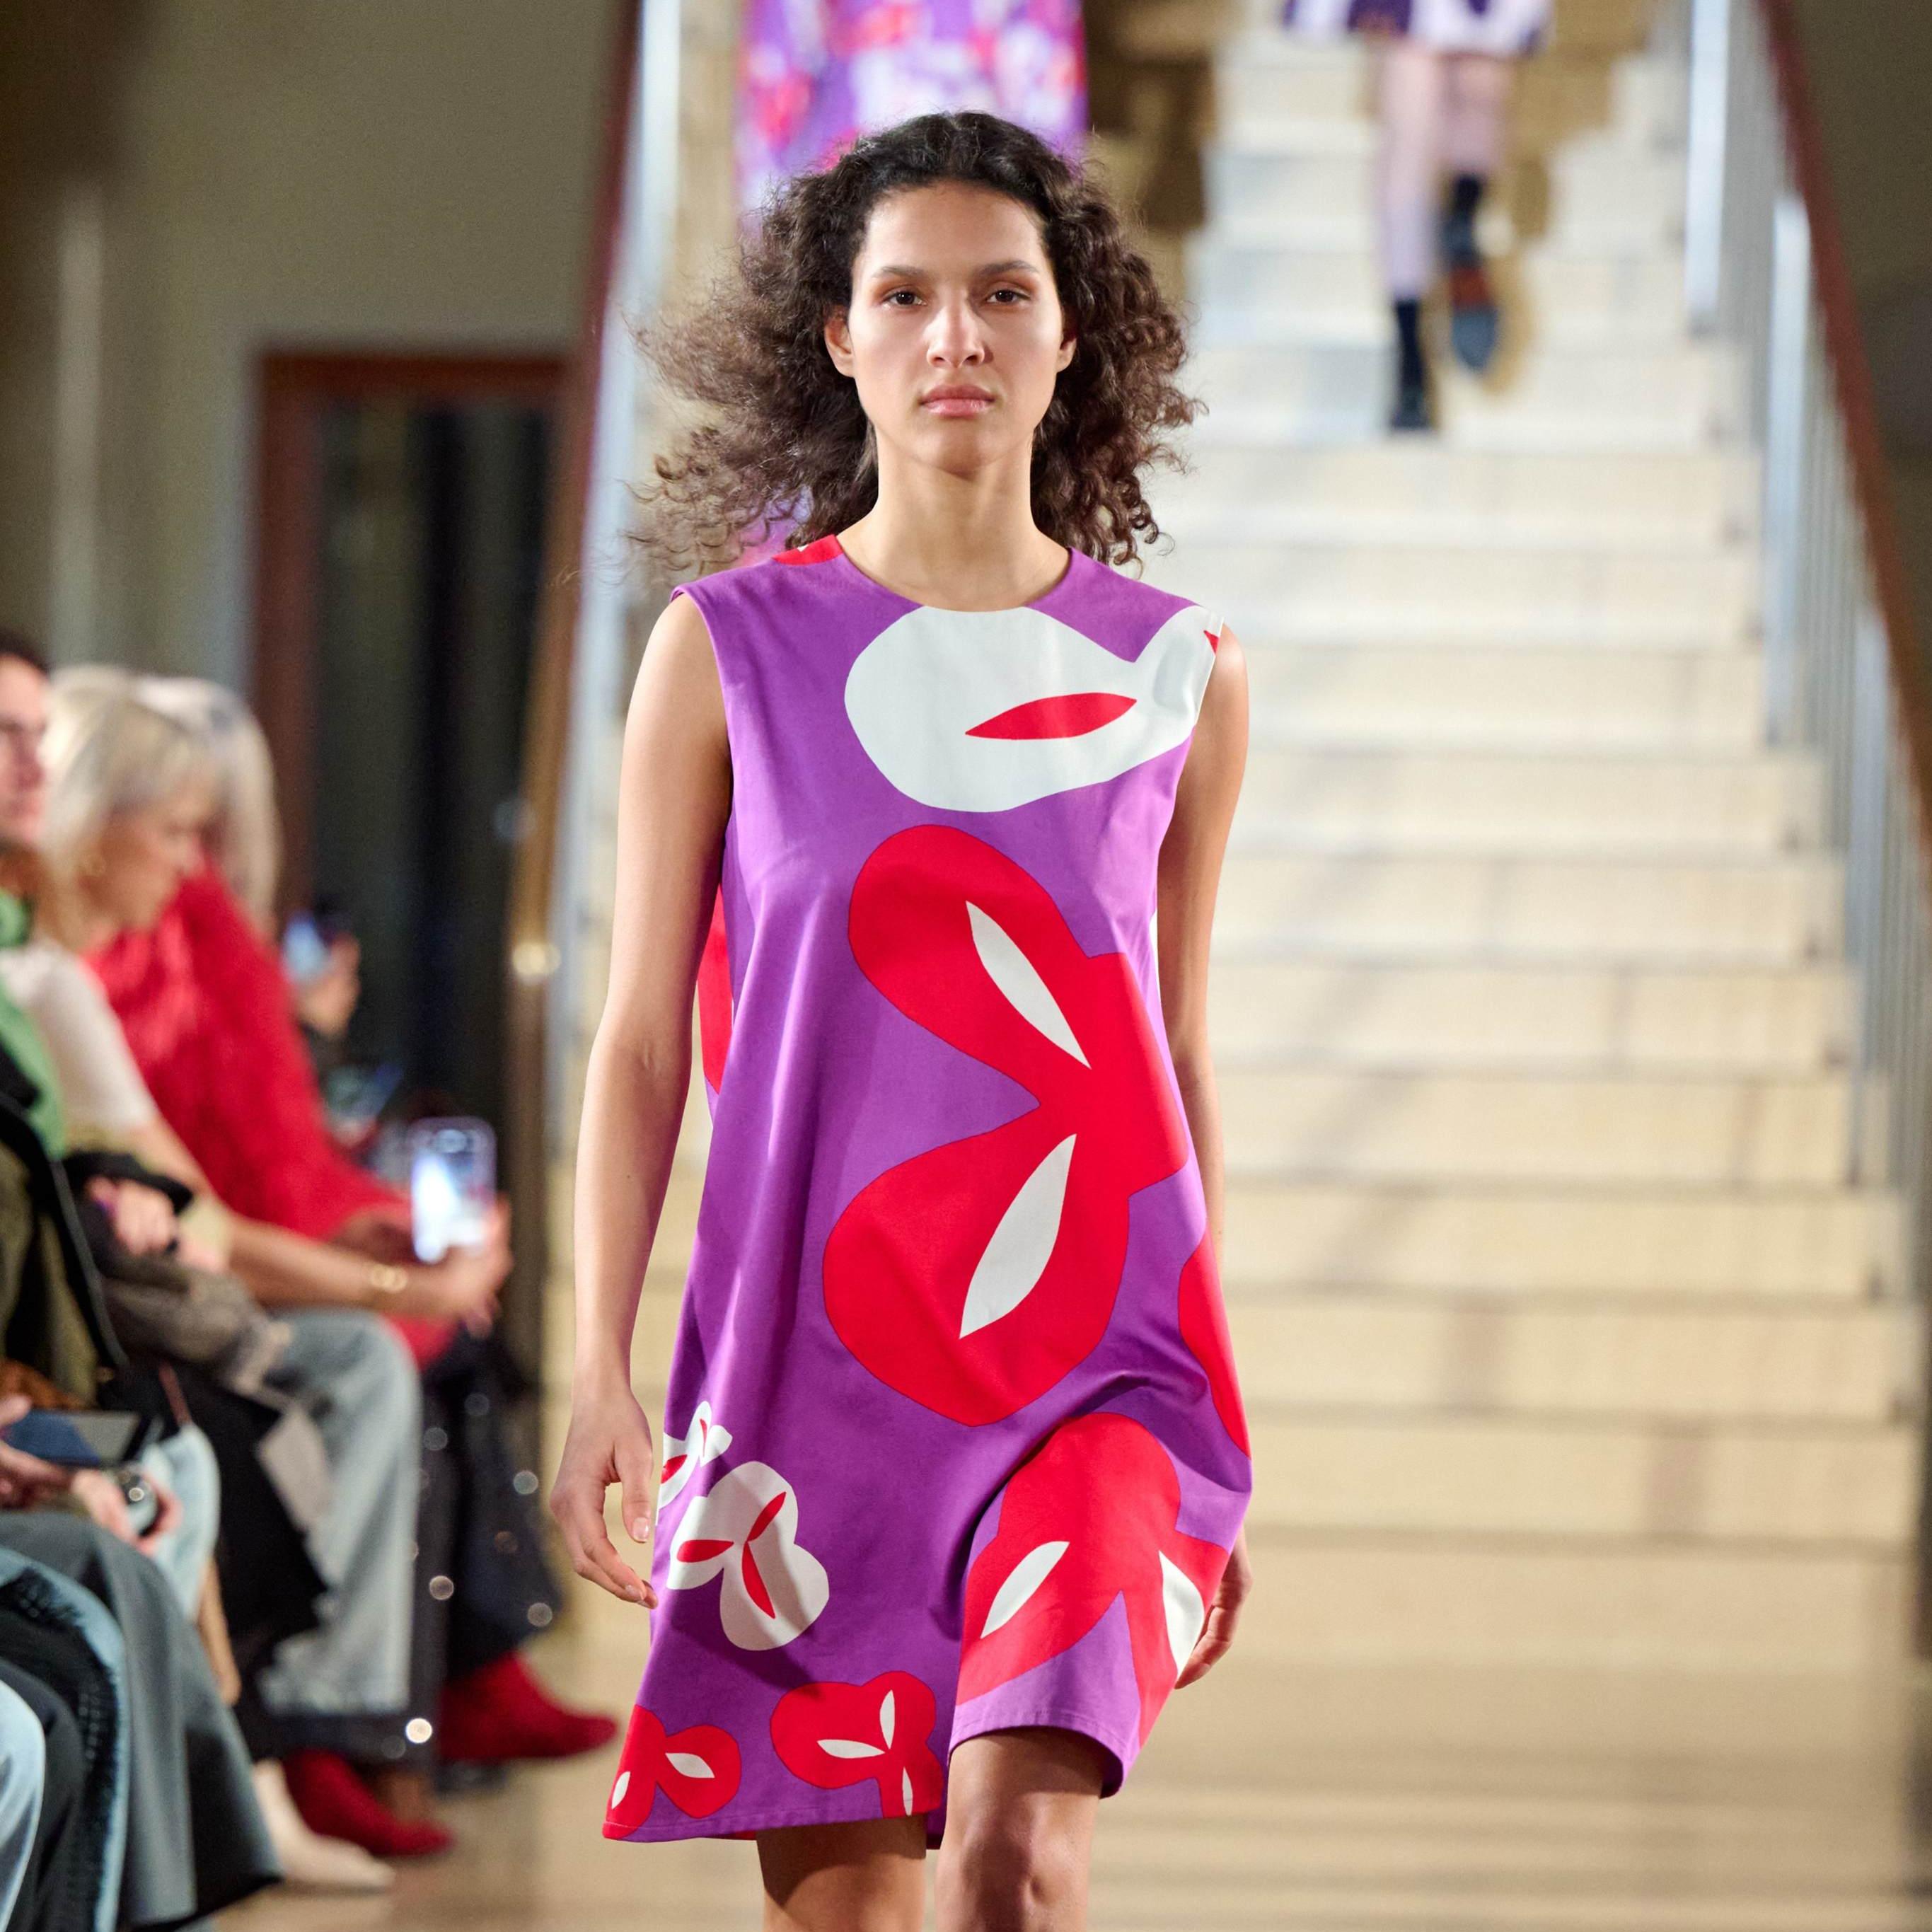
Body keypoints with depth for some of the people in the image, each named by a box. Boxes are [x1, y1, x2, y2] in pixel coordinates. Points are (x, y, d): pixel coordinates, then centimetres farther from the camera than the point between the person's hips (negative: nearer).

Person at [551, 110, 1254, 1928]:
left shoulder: (1179, 674, 5)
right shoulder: (726, 651, 1)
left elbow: (1178, 1055, 12)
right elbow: (640, 1039, 3)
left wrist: (1210, 1443, 15)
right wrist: (599, 1372, -5)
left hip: (1099, 1368, 0)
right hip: (808, 1361, 0)